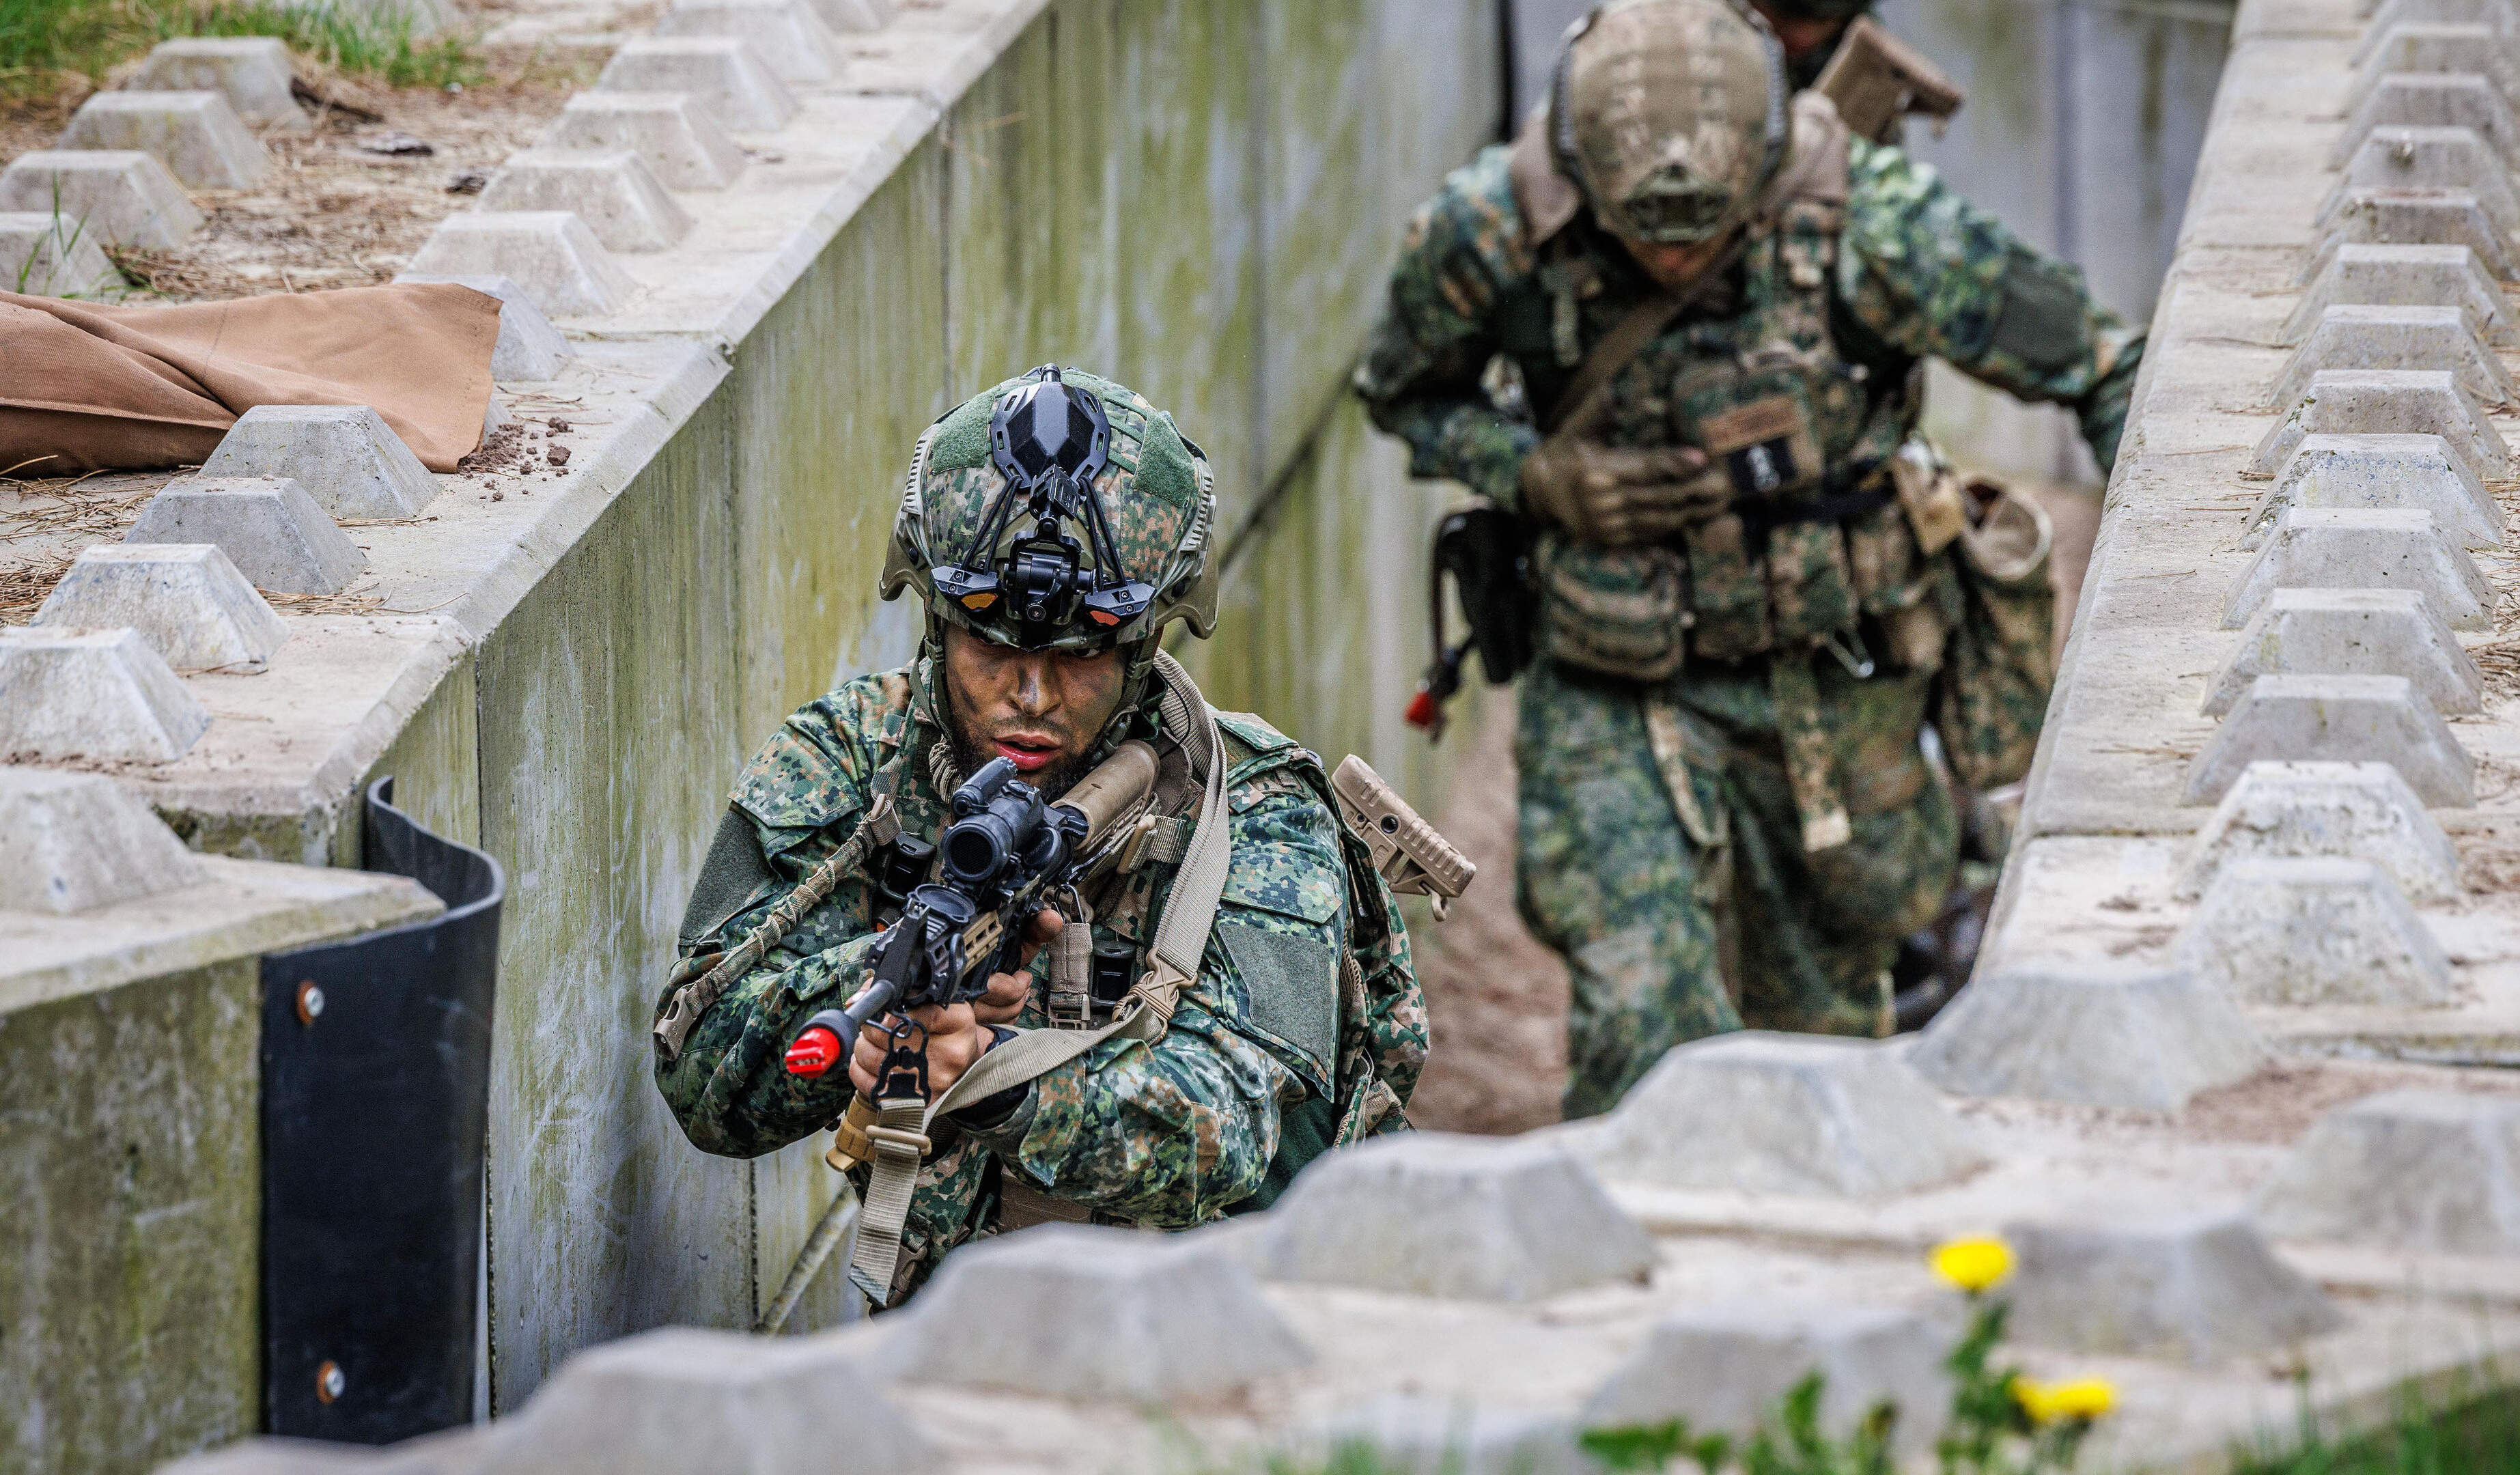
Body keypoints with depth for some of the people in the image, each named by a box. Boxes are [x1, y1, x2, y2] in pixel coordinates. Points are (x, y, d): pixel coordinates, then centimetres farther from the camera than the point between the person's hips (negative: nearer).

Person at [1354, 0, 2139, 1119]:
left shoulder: (1873, 226, -23)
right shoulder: (1493, 237, -19)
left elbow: (2098, 367, -12)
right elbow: (1403, 393, 2)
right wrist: (1537, 476, -16)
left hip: (1831, 681, 1)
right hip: (1615, 690, -1)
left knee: (1821, 1019, 17)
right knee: (1644, 1025, -16)